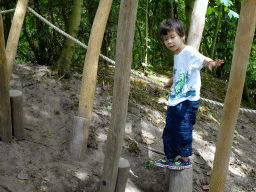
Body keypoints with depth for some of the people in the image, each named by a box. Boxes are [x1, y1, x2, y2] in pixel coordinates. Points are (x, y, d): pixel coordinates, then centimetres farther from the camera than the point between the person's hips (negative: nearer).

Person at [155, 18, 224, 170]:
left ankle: (185, 160, 14)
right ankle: (170, 158, 31)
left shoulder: (190, 52, -16)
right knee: (169, 130, 15)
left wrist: (211, 63, -57)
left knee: (183, 130, -5)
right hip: (175, 100, 9)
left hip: (188, 102, -9)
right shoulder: (177, 55, 11)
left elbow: (203, 59, -34)